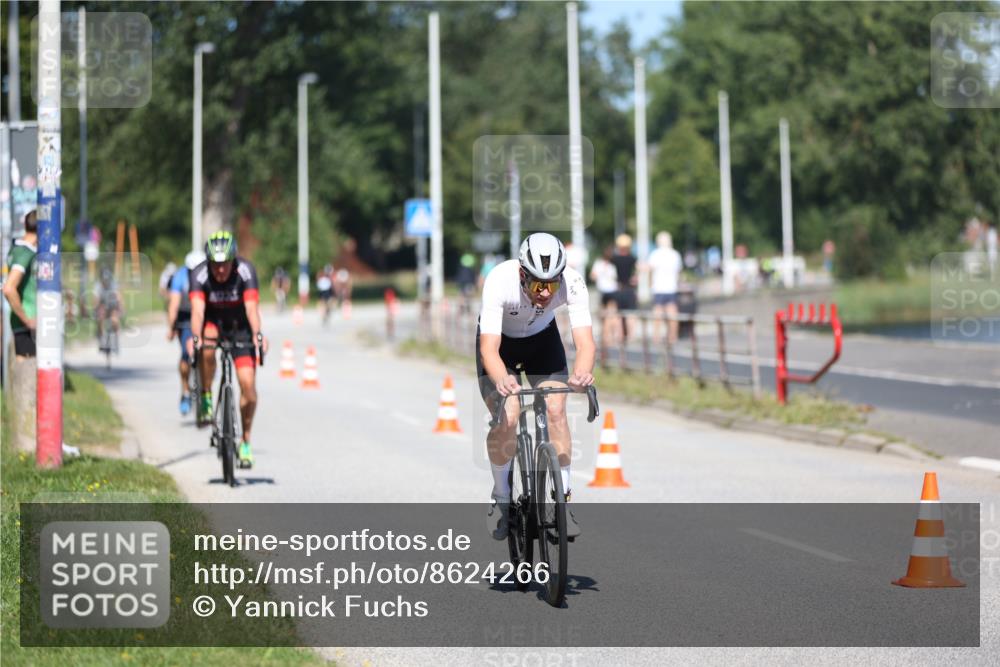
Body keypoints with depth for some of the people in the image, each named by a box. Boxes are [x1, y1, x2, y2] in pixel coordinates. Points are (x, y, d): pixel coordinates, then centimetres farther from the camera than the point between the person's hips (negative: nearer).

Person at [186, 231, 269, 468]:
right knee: (207, 345, -36)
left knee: (248, 383, -12)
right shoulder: (199, 274, -25)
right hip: (213, 321, 0)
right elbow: (198, 309, -36)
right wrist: (194, 337, -53)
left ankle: (245, 442, 5)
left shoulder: (245, 271, -27)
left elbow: (251, 306, -38)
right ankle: (206, 397, -14)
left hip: (240, 325, 0)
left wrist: (257, 335, -54)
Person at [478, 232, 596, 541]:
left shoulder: (572, 282, -33)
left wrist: (582, 372, -59)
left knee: (556, 410, -16)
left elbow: (585, 342, -37)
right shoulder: (500, 281, -39)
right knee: (507, 417, -18)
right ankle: (501, 498, 5)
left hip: (543, 339, 2)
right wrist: (502, 380, -62)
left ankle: (562, 500, -3)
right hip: (500, 340, -2)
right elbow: (489, 348, -42)